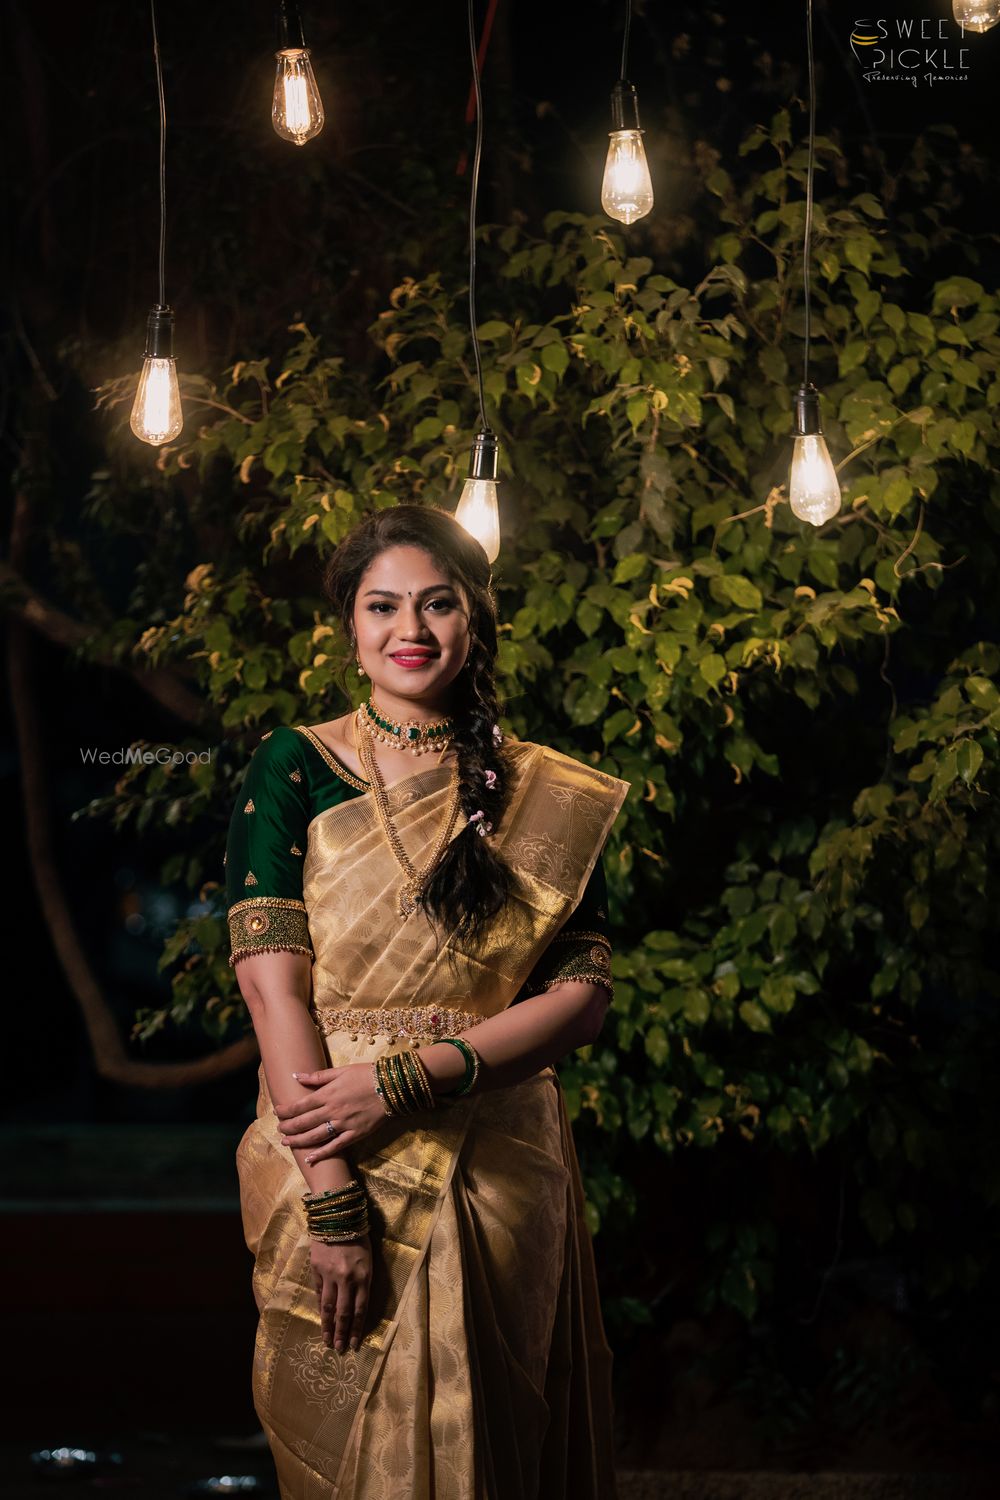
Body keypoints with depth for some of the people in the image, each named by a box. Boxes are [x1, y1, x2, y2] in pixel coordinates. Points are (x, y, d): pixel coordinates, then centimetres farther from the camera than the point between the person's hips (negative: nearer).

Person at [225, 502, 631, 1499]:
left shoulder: (548, 799, 5)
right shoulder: (294, 770, 0)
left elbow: (583, 994, -3)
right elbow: (271, 980, -9)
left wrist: (405, 1079, -17)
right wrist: (332, 1199, -18)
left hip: (500, 1175, 2)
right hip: (331, 1163, -1)